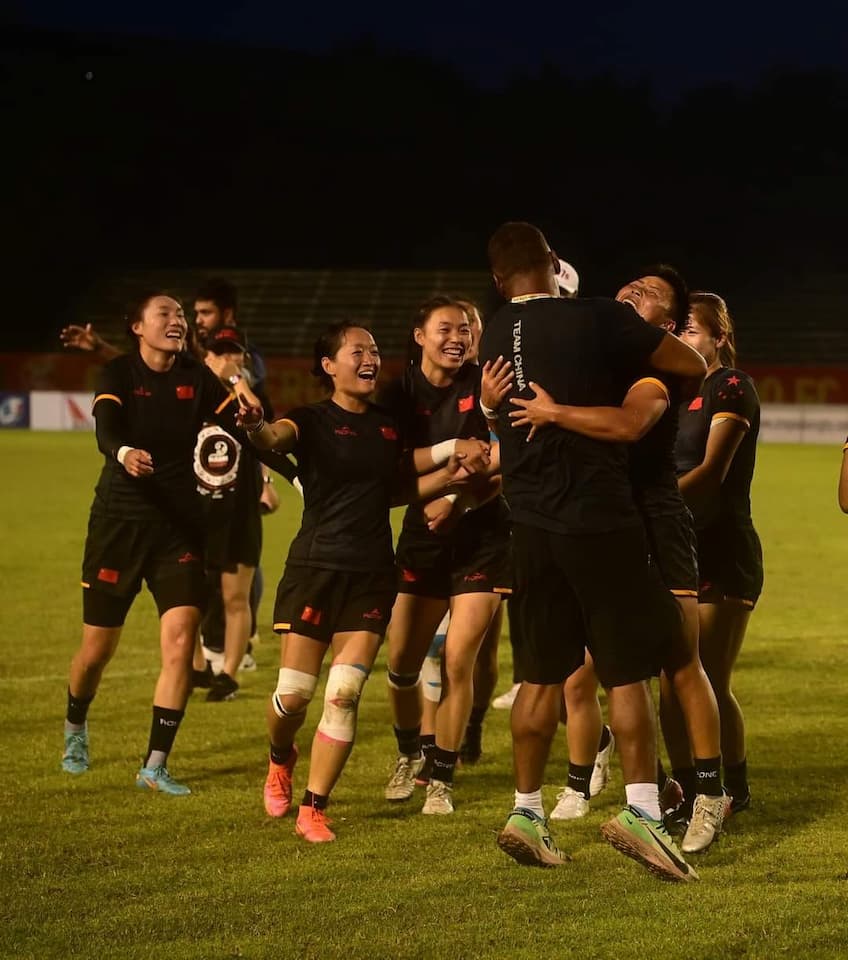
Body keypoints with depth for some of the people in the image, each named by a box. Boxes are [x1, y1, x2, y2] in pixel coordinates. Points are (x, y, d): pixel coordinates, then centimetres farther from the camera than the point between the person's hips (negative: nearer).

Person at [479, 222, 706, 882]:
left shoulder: (496, 338, 6)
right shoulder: (601, 320, -10)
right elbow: (695, 366, -2)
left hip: (532, 524, 5)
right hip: (601, 519, -5)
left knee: (542, 674, 12)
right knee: (628, 670, 0)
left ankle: (527, 811, 13)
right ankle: (642, 809, -8)